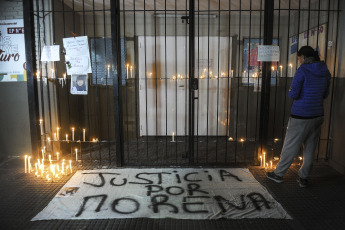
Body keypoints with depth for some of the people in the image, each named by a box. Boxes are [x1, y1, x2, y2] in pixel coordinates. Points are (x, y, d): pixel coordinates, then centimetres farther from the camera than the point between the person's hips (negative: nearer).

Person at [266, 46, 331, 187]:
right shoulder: (326, 72, 7)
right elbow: (325, 94, 15)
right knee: (310, 148, 14)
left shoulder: (302, 71, -14)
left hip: (301, 116, -6)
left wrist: (290, 91, 3)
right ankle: (303, 178, 24)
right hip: (317, 115, 7)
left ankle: (278, 174, 19)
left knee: (290, 147, 5)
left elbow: (293, 94, -17)